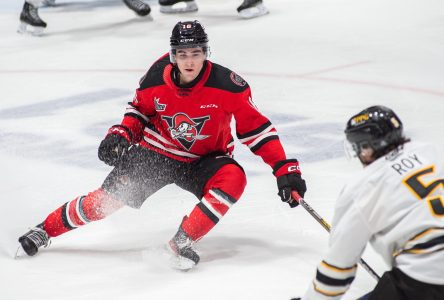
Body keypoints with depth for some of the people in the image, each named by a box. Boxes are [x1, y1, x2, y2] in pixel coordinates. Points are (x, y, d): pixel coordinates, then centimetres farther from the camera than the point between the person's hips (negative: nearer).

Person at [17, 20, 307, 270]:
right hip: (157, 153, 1)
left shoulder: (228, 85, -24)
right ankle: (44, 230, 6)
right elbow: (139, 109, 5)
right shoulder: (156, 80, -16)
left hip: (204, 159, -1)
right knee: (112, 195, -13)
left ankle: (183, 240, -22)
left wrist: (285, 169, -21)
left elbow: (255, 126, -16)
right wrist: (120, 135, -13)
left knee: (234, 179, -32)